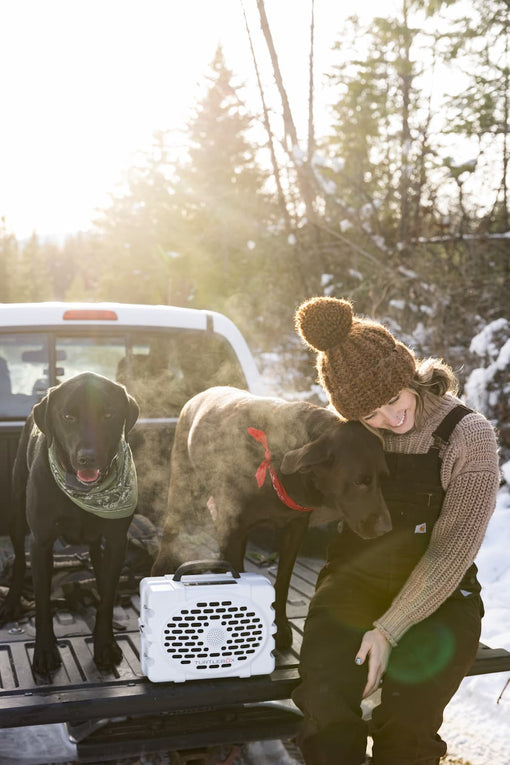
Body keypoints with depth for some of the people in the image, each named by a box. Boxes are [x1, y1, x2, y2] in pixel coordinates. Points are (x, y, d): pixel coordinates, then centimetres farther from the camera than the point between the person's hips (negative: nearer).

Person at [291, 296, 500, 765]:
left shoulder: (468, 435, -10)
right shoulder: (351, 433, 1)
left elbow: (451, 551, -13)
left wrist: (390, 630, -19)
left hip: (437, 599, -2)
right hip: (353, 581, 2)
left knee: (406, 726, -27)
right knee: (324, 702, -26)